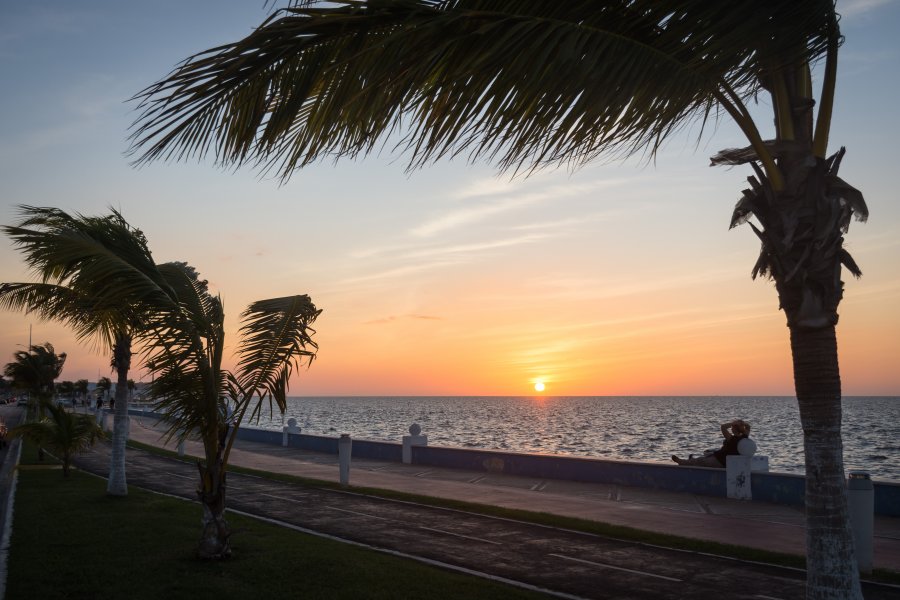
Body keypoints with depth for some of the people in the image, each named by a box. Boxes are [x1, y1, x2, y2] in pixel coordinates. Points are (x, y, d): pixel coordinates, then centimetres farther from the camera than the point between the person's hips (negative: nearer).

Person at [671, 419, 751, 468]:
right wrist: (743, 423, -10)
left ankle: (680, 461, 33)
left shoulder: (731, 438, -32)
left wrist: (733, 422, -29)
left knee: (699, 461, 13)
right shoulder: (744, 437, -10)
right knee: (707, 455, 30)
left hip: (719, 462, -8)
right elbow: (748, 427, 7)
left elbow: (723, 426, -39)